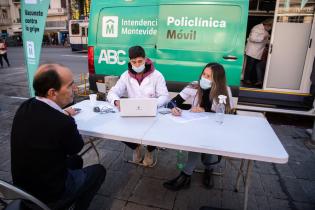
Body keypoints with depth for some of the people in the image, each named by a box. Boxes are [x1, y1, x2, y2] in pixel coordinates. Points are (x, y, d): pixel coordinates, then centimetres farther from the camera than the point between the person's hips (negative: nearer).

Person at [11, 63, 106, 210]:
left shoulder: (25, 107, -11)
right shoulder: (62, 122, -34)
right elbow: (76, 147, -13)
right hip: (49, 194, -7)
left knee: (75, 160, 27)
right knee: (99, 170, 13)